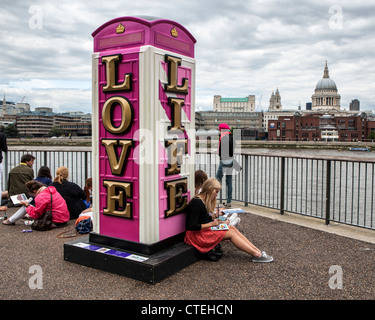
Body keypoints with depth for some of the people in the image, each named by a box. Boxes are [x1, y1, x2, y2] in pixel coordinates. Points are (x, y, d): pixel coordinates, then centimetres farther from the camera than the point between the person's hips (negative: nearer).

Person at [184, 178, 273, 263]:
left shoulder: (204, 201, 12)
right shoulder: (197, 203, -19)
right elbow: (191, 226, -23)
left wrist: (216, 221, 2)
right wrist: (211, 224, -18)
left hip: (204, 230, 9)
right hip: (196, 235, -9)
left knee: (232, 228, -6)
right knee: (231, 233, -15)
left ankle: (258, 251, -12)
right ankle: (257, 255, -15)